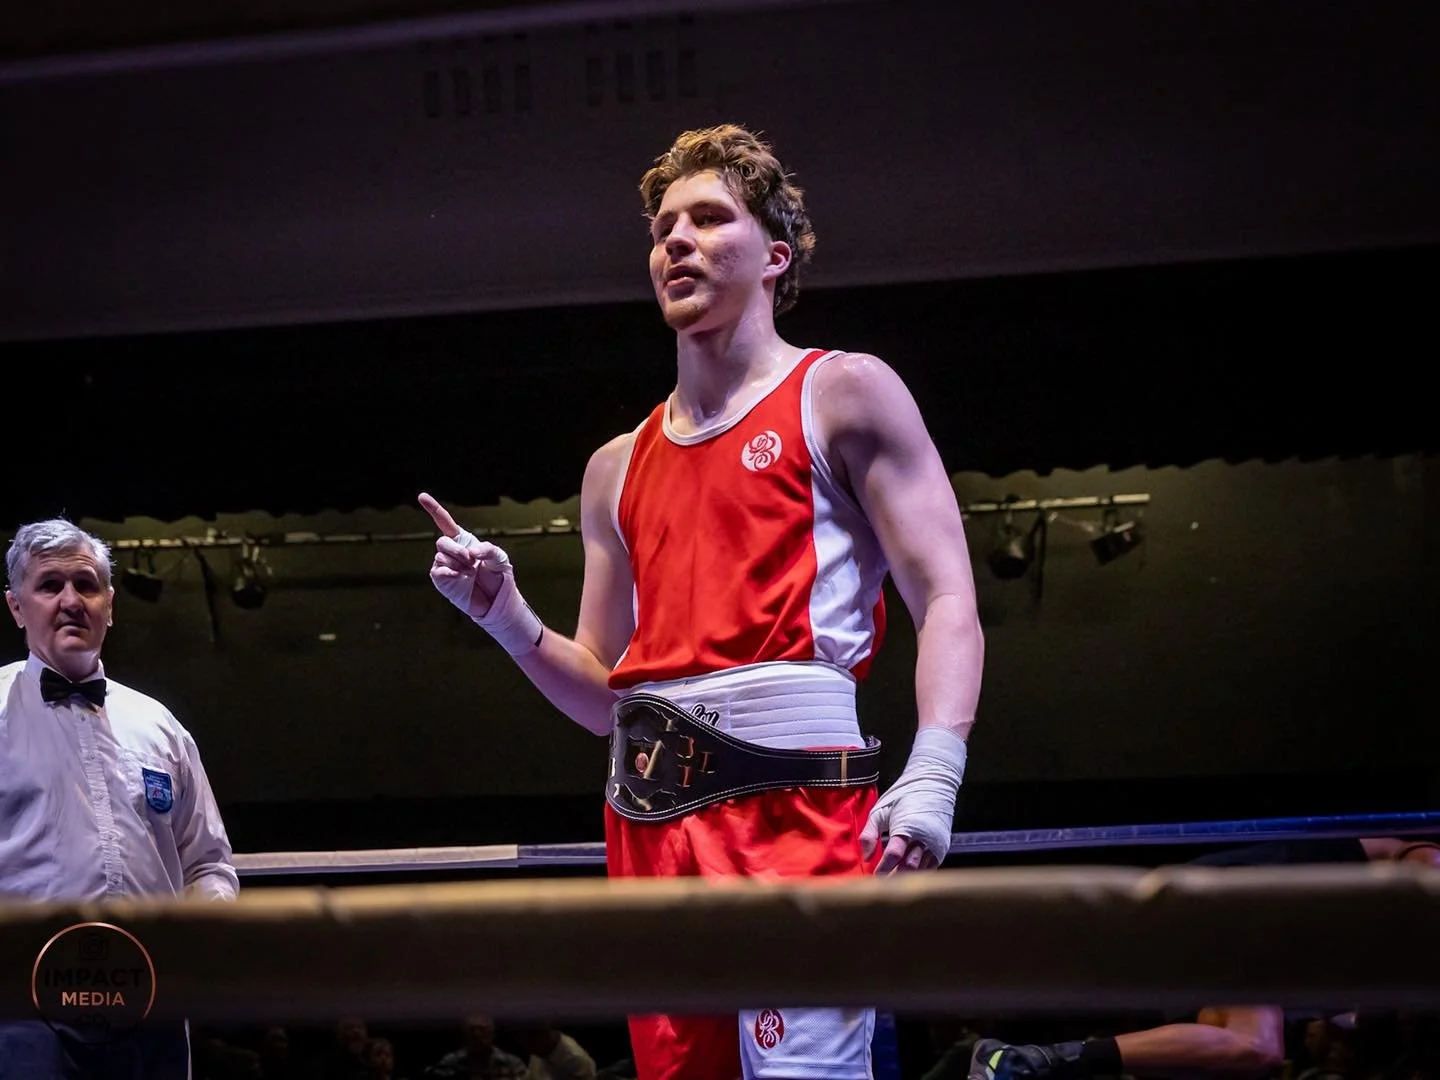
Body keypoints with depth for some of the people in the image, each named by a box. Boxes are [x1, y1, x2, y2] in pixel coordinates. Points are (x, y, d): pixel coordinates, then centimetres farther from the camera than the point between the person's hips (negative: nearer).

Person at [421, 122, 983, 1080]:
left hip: (792, 788, -6)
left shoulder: (842, 393, 7)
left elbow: (947, 599, -3)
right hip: (651, 811, 6)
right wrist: (505, 615, 6)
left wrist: (933, 775, -19)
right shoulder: (618, 468, 23)